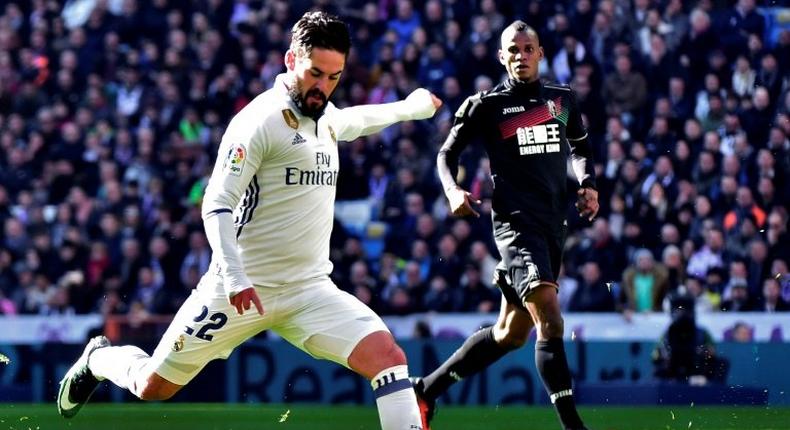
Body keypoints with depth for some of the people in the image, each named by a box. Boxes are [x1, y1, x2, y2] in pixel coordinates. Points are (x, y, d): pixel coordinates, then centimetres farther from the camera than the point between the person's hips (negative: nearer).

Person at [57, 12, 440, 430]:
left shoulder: (324, 116, 12)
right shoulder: (260, 121, -13)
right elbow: (216, 206, -17)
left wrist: (410, 107, 47)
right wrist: (233, 277, -29)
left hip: (310, 291, 6)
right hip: (244, 291, -6)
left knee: (389, 358, -17)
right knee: (153, 387, 5)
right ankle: (99, 359, 38)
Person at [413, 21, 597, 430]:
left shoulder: (563, 99, 12)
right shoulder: (486, 105, 0)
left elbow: (580, 147, 29)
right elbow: (447, 152, 8)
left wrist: (587, 183, 10)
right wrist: (453, 190, -11)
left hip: (553, 226, 6)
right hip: (515, 222, -6)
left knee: (510, 333, 11)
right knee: (550, 318, -22)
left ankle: (427, 388, 26)